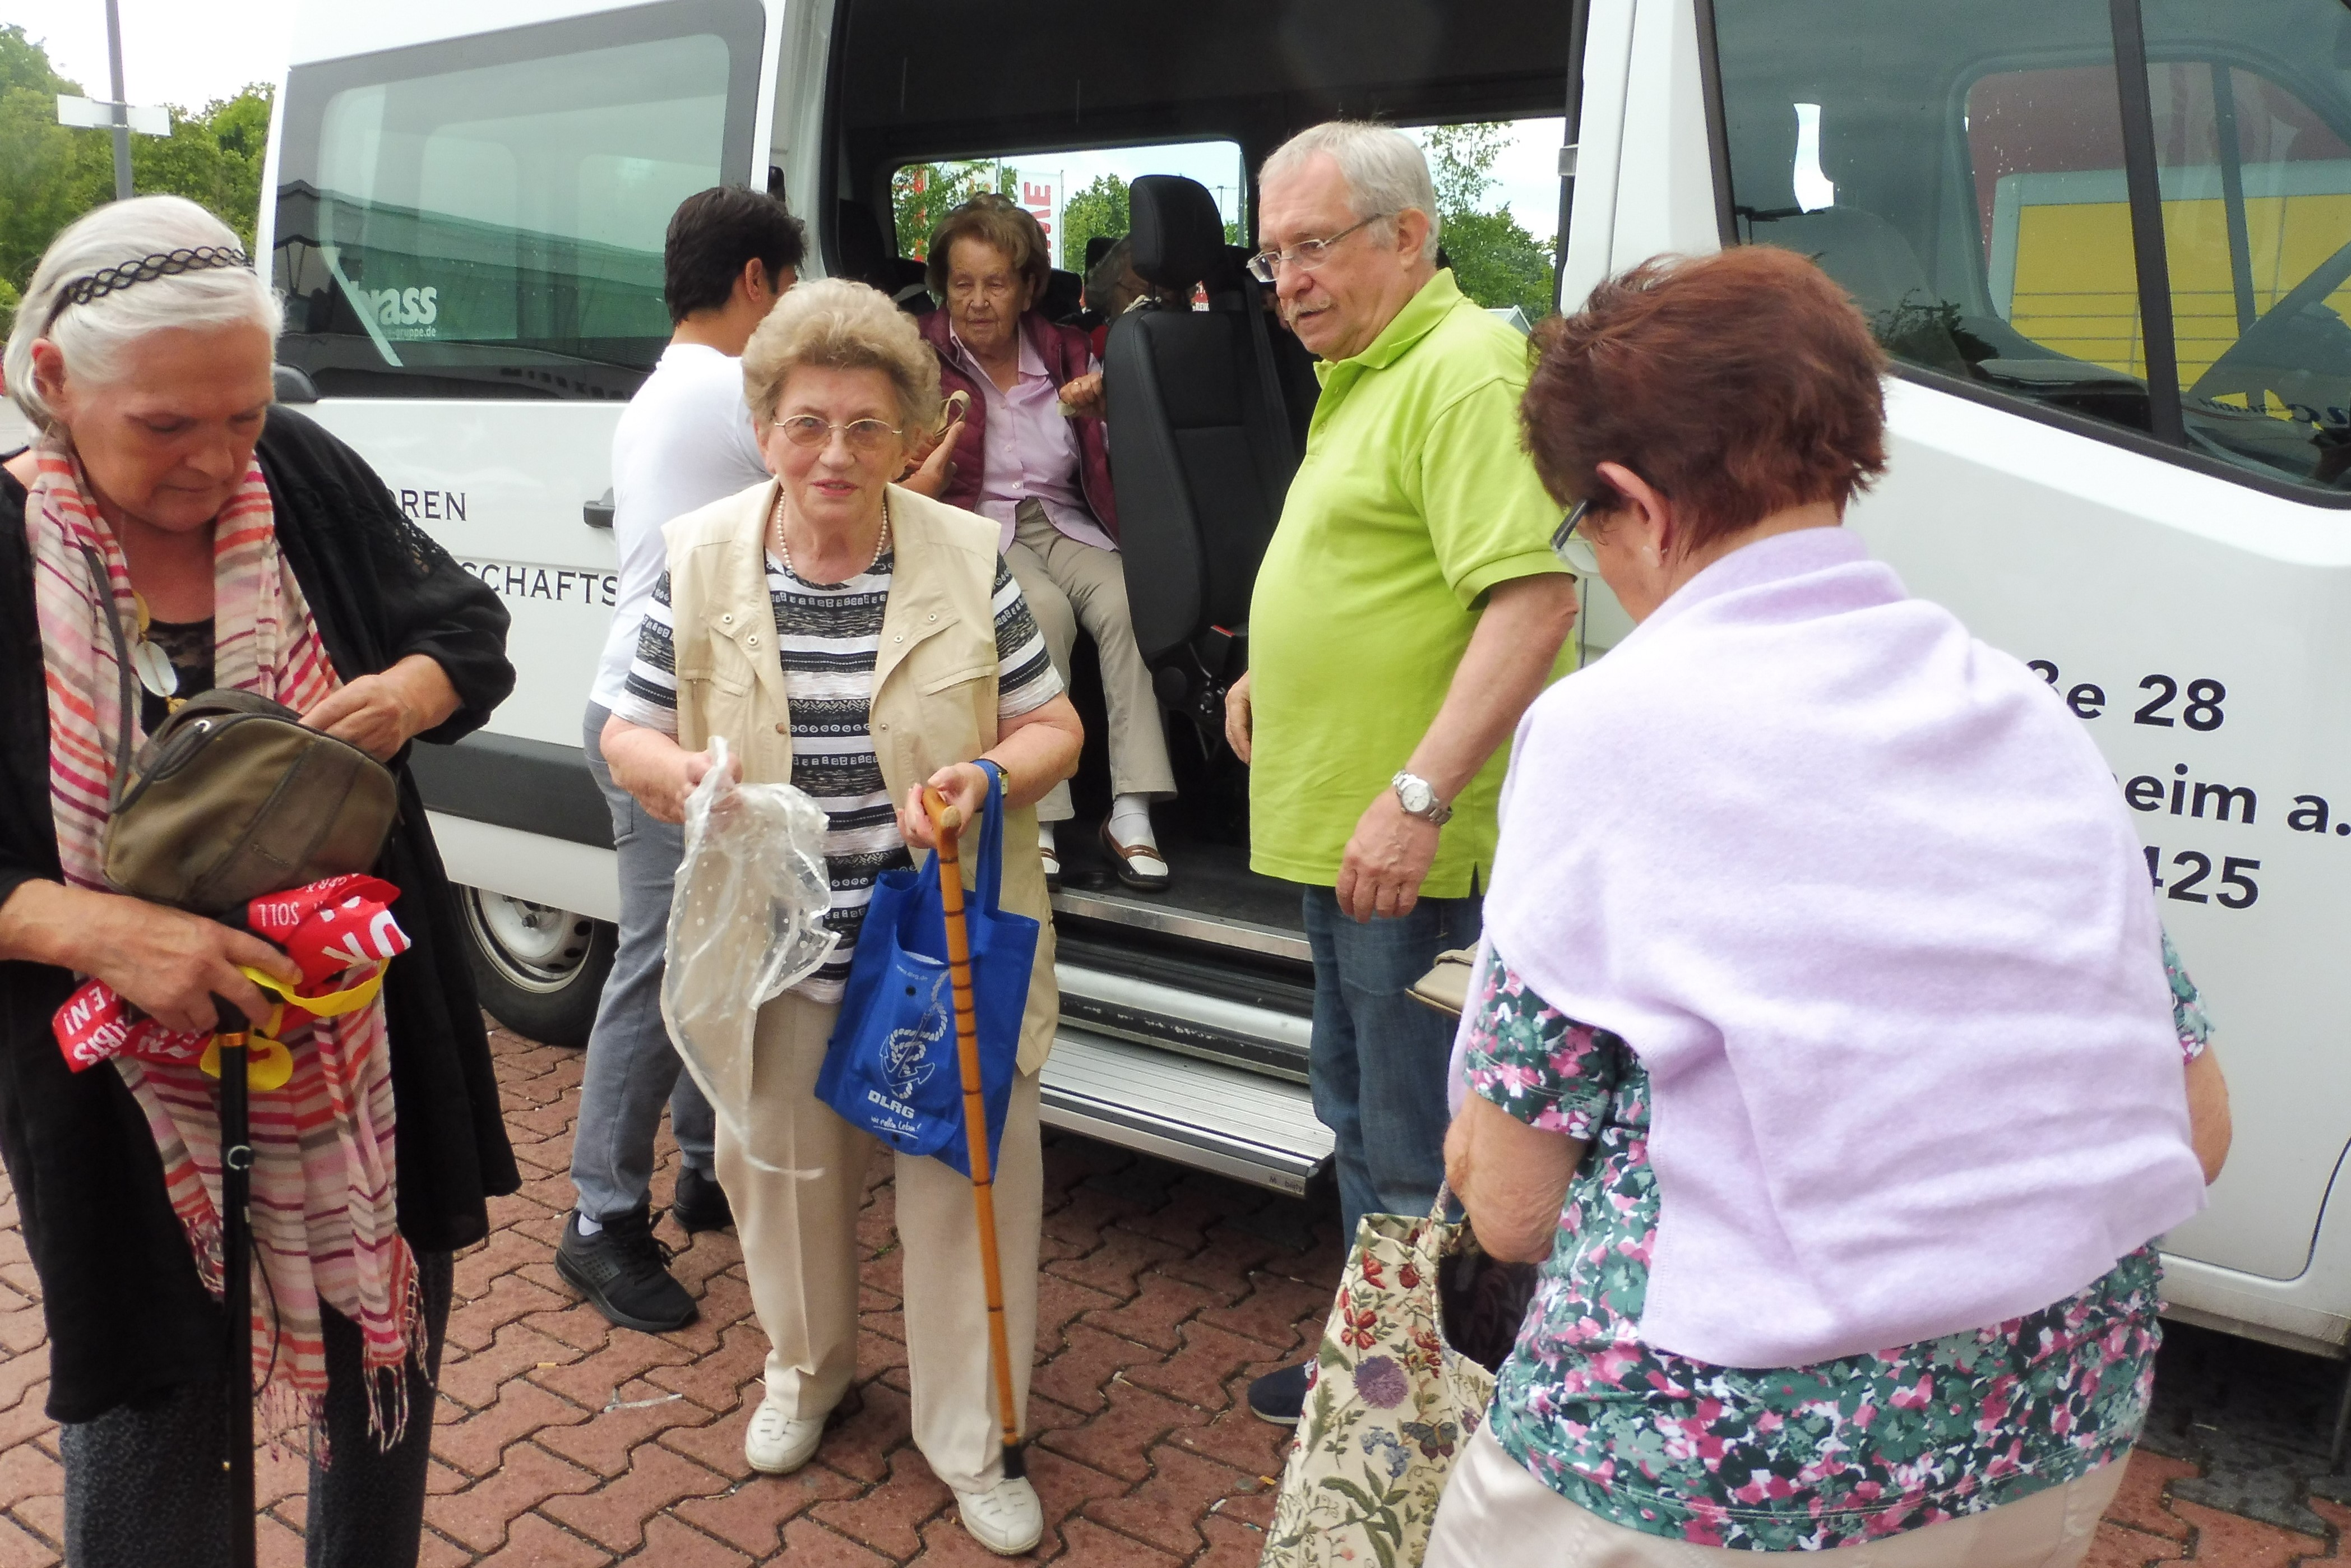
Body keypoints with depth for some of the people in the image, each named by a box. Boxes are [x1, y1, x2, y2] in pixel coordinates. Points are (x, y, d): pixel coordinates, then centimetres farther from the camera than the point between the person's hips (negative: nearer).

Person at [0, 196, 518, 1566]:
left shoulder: (307, 478, -6)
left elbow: (472, 629, 5)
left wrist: (409, 692, -16)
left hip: (366, 1052, 3)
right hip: (128, 1088, -3)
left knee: (392, 1376, 21)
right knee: (152, 1444, 12)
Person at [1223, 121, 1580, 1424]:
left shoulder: (1463, 368, -16)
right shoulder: (1363, 375, 17)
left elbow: (1533, 596, -26)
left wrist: (1417, 796, -29)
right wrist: (1273, 676, 18)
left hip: (1414, 847, -11)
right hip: (1336, 830, 11)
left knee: (1422, 1163, 0)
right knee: (1361, 1118, 22)